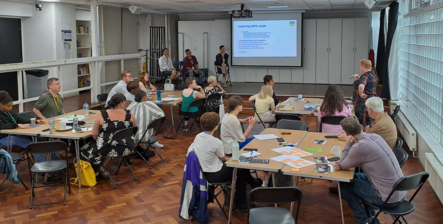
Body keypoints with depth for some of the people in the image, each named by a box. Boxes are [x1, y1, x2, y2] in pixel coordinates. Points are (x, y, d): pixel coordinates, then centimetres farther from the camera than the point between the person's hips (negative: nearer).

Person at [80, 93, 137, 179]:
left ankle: (101, 169, 26)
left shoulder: (102, 115, -10)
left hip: (108, 149, -3)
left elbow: (94, 135, -7)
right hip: (126, 148, 3)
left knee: (86, 150, 22)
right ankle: (102, 166, 30)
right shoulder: (129, 114, -4)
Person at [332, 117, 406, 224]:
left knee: (344, 184, 8)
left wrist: (348, 144, -8)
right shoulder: (375, 136, 2)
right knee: (356, 177, 26)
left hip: (388, 199, -8)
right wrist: (341, 164, -4)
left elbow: (342, 166, -4)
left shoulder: (359, 146, -23)